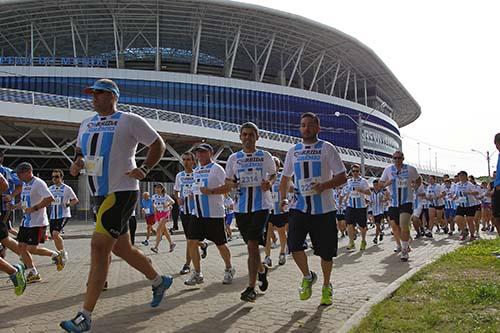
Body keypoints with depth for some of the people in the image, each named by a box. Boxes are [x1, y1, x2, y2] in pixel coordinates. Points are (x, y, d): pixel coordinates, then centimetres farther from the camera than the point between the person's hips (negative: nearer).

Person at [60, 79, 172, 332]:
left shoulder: (129, 120, -5)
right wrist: (77, 163, 6)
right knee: (121, 248, 14)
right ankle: (159, 281, 35)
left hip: (122, 192, -8)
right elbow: (80, 151, 28)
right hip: (102, 194, 8)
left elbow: (158, 144, 0)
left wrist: (144, 170, -11)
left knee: (99, 247, -13)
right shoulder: (86, 124, 15)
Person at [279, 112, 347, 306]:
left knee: (326, 251, 5)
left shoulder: (327, 148, -1)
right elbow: (286, 177, 23)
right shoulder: (293, 151, 12)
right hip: (299, 207, 3)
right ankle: (308, 277, 13)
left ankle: (326, 286, 29)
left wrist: (324, 185, -22)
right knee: (294, 245, -14)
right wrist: (283, 198, 10)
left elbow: (342, 177, -5)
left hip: (324, 208, -2)